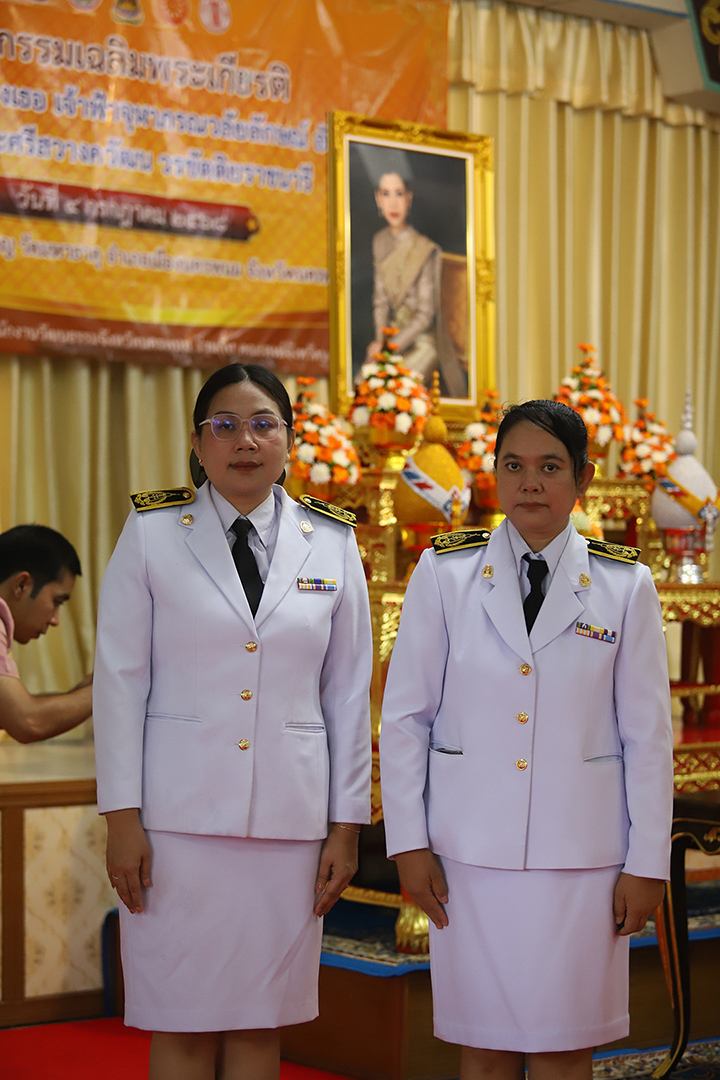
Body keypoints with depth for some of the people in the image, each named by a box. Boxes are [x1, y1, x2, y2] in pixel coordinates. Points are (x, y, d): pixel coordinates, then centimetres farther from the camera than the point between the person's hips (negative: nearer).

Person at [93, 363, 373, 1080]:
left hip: (290, 818, 2)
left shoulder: (332, 545, 8)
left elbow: (349, 693, 9)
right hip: (180, 812, -2)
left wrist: (346, 825, 6)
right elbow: (120, 682, 1)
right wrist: (122, 818, -5)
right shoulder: (151, 534, 2)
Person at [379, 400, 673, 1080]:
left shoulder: (625, 586, 2)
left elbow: (647, 735, 3)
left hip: (580, 856, 0)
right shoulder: (445, 575, 3)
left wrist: (647, 864, 1)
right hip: (470, 852, 0)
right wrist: (408, 843, 0)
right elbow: (405, 716, 5)